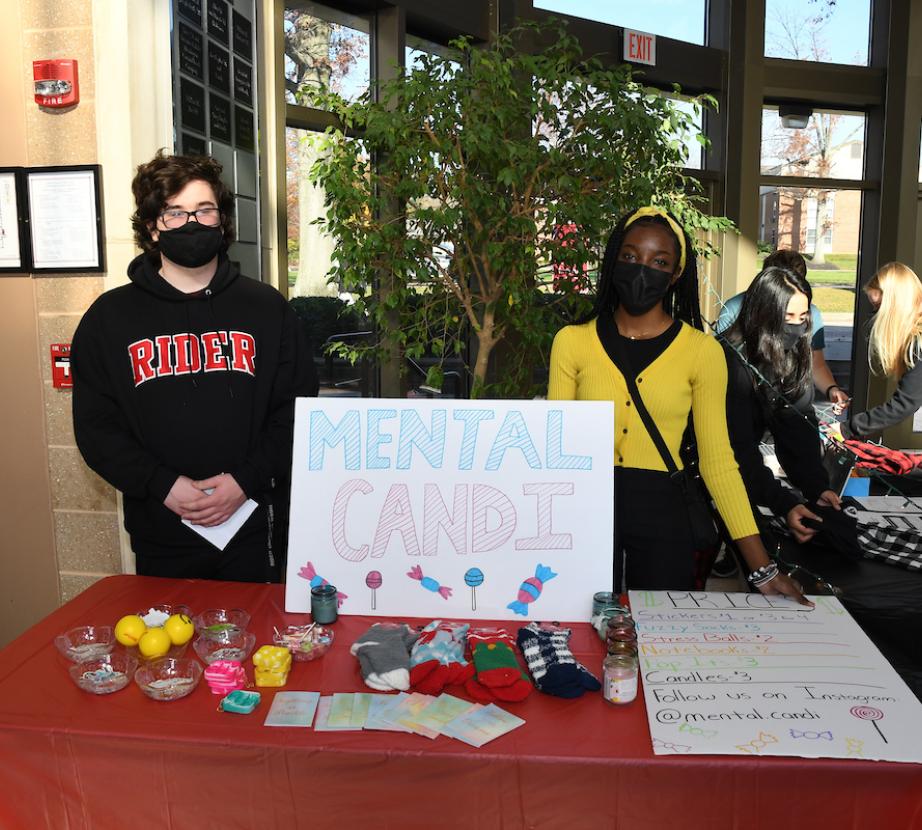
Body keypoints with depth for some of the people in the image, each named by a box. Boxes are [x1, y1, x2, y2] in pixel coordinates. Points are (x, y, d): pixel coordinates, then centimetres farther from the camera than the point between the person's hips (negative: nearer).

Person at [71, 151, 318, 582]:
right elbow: (95, 426, 0)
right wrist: (162, 485, -13)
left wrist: (246, 480, -11)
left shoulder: (266, 307, 3)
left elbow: (297, 411, 1)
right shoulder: (110, 317, 3)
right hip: (159, 535, 0)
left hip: (252, 530, 0)